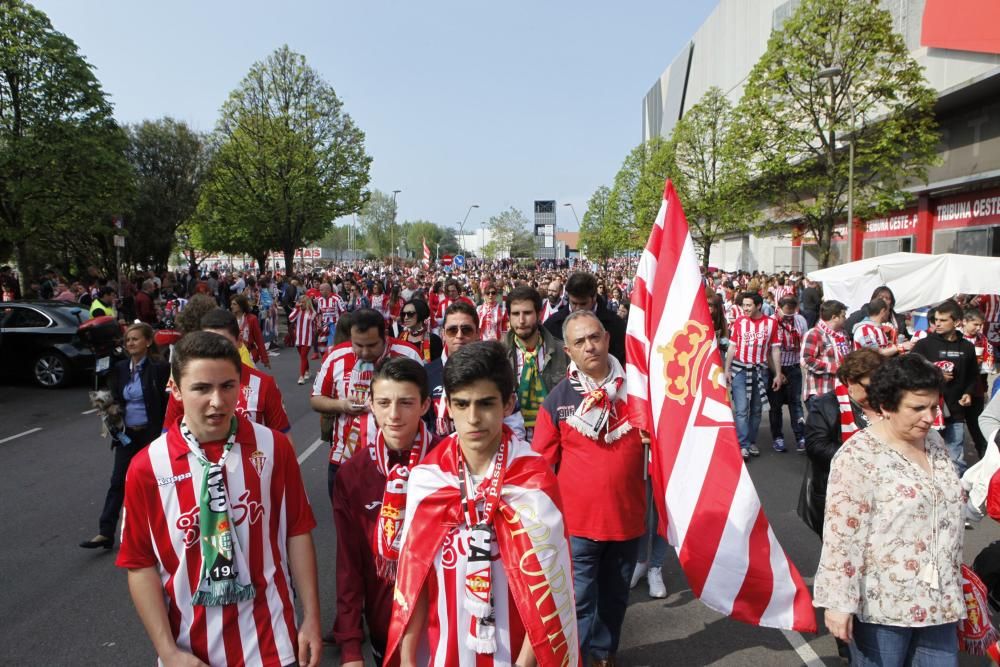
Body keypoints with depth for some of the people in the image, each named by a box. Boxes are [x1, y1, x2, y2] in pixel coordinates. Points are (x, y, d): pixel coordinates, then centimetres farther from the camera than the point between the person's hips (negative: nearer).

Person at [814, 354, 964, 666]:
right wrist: (838, 602, -19)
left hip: (940, 597, 7)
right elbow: (841, 535, -19)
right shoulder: (859, 455, -18)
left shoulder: (934, 441, 5)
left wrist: (952, 581, 21)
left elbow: (948, 513, 17)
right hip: (882, 602, -6)